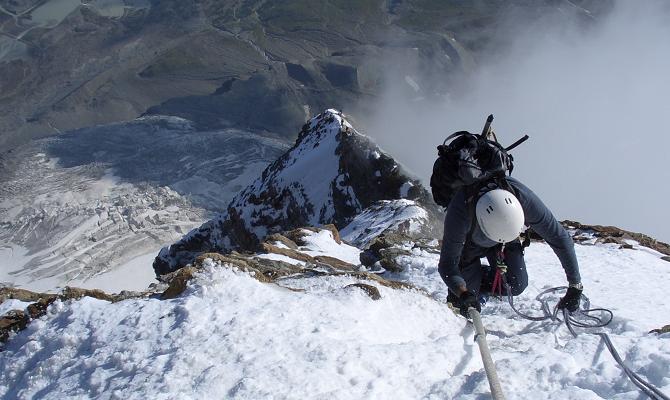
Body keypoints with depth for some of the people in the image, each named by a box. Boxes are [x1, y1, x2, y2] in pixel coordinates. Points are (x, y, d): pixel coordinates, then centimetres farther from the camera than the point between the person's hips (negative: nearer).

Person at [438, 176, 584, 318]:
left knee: (517, 286, -8)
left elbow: (560, 238, -28)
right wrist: (463, 294, -57)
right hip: (470, 241, -2)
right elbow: (447, 263, -38)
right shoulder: (460, 211, -46)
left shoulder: (524, 198, -40)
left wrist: (575, 285, -27)